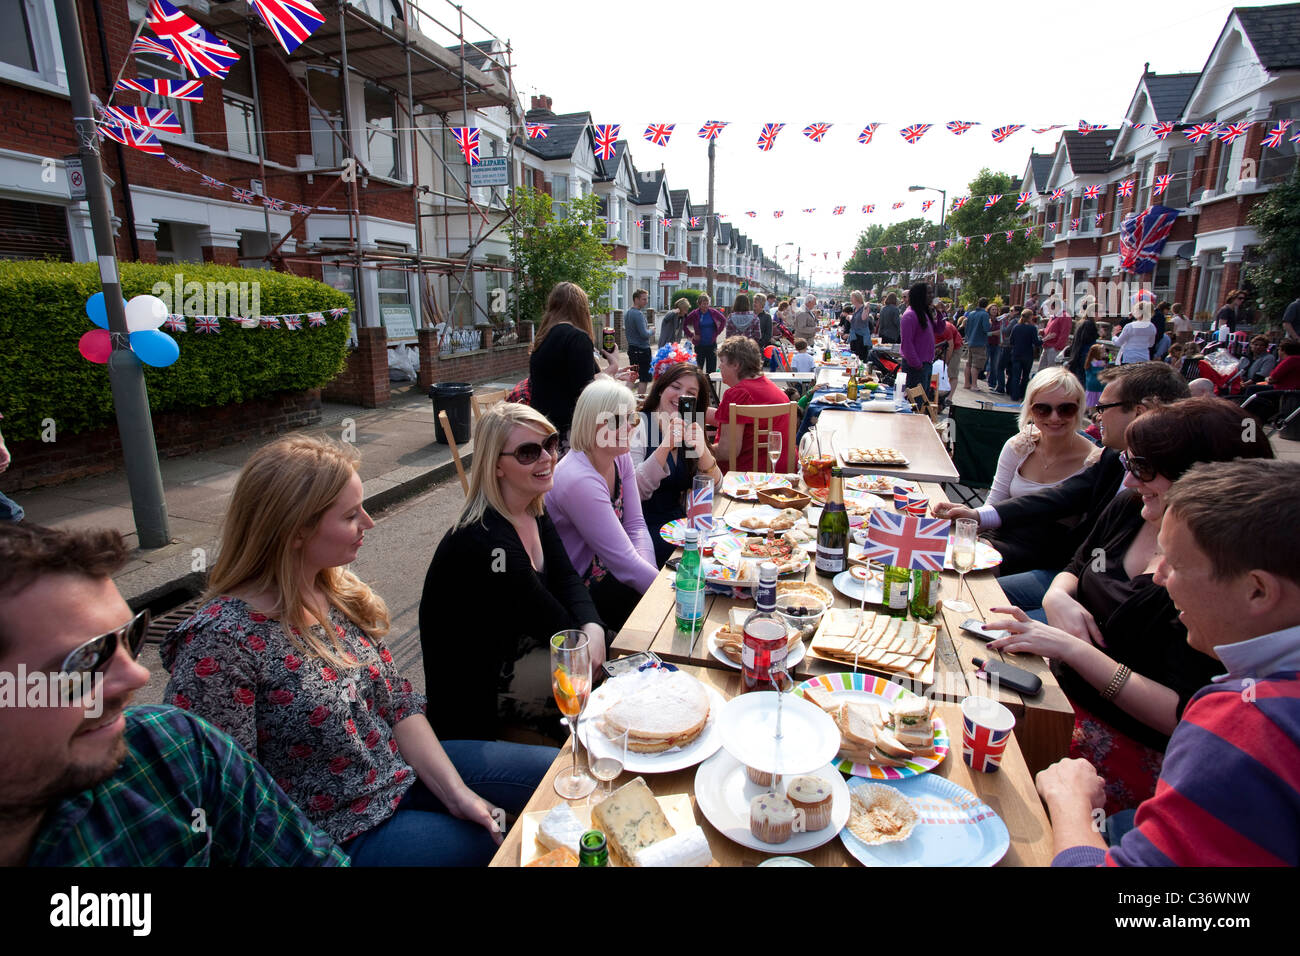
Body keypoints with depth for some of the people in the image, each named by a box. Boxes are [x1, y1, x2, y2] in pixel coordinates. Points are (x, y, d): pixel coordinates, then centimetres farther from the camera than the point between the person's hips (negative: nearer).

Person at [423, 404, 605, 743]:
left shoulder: (534, 509, -3)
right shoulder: (484, 541, -31)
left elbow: (566, 579, -3)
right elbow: (551, 622, -24)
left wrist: (594, 629, -21)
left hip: (517, 645, 8)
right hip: (476, 689, -8)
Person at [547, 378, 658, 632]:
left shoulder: (620, 457, -2)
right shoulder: (578, 480, -30)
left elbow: (635, 525, -2)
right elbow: (625, 563, -30)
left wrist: (650, 573, -19)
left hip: (607, 571, 8)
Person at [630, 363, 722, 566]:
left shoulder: (691, 431, 11)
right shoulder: (639, 425, -7)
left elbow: (713, 487, -1)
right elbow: (634, 491, -20)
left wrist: (702, 449, -20)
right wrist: (666, 445, -29)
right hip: (644, 526, -6)